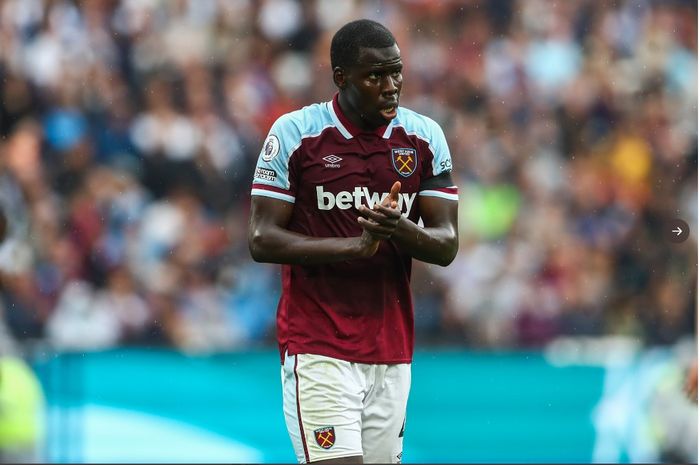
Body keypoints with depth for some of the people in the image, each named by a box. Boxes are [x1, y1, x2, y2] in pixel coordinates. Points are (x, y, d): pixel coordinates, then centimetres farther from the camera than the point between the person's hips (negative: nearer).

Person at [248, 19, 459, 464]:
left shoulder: (425, 137, 5)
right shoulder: (293, 133, -5)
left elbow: (446, 245, 4)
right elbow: (262, 240, -8)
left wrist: (400, 230, -19)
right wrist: (357, 245, -19)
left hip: (392, 352, 4)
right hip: (318, 349, -4)